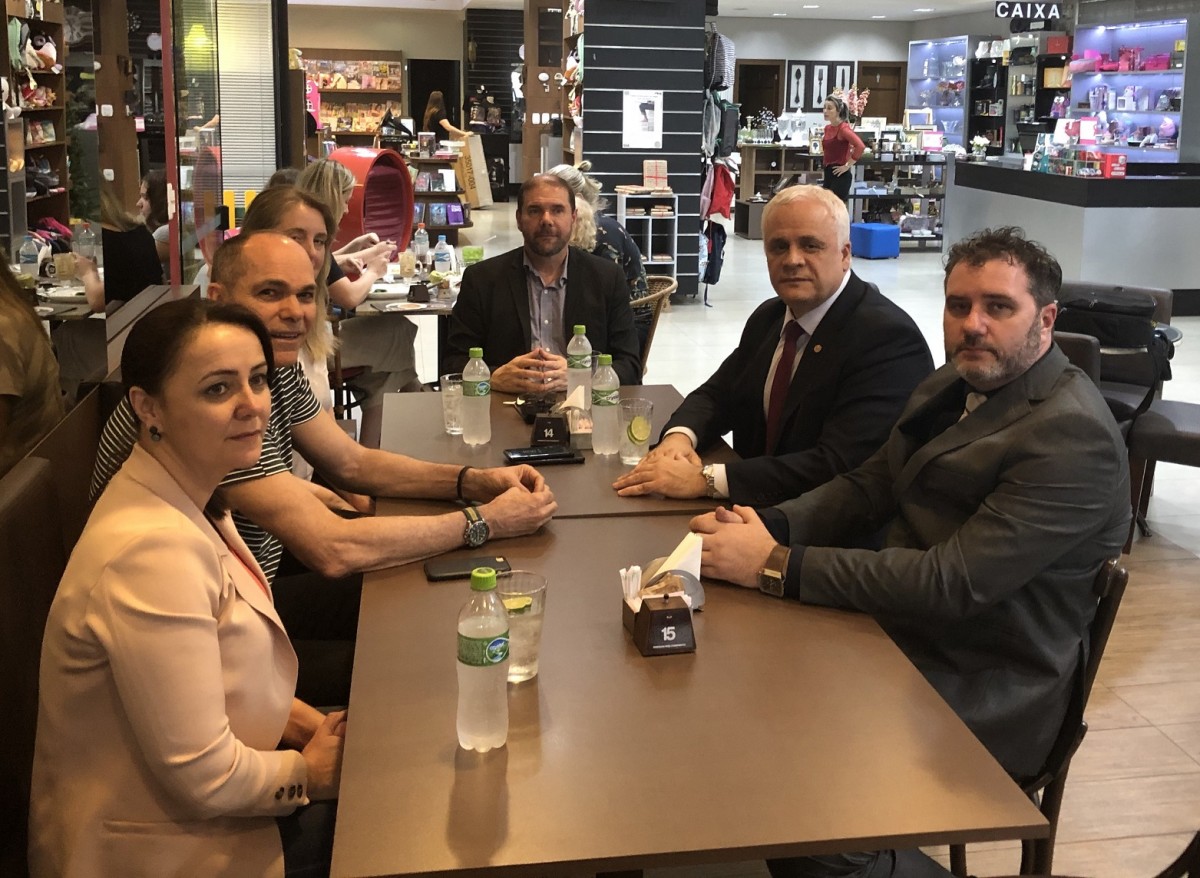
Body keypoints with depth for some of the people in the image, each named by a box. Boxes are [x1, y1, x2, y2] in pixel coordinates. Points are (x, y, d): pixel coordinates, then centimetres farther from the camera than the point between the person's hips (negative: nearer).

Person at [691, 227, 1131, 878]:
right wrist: (769, 526, -9)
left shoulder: (1073, 435, -21)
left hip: (977, 694, -9)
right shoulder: (955, 385, 7)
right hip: (901, 634, 9)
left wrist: (776, 565, -27)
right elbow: (868, 485, 11)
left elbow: (953, 583, -27)